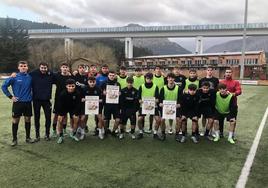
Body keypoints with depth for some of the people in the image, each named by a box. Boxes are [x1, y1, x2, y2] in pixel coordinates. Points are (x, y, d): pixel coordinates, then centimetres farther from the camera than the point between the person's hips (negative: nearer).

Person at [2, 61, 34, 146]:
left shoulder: (30, 77, 0)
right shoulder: (14, 77, -7)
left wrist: (31, 96, 6)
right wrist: (10, 96, -5)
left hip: (28, 103, 2)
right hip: (17, 103, -2)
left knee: (28, 120, 10)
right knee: (15, 121, 5)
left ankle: (28, 137, 24)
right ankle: (14, 139, 18)